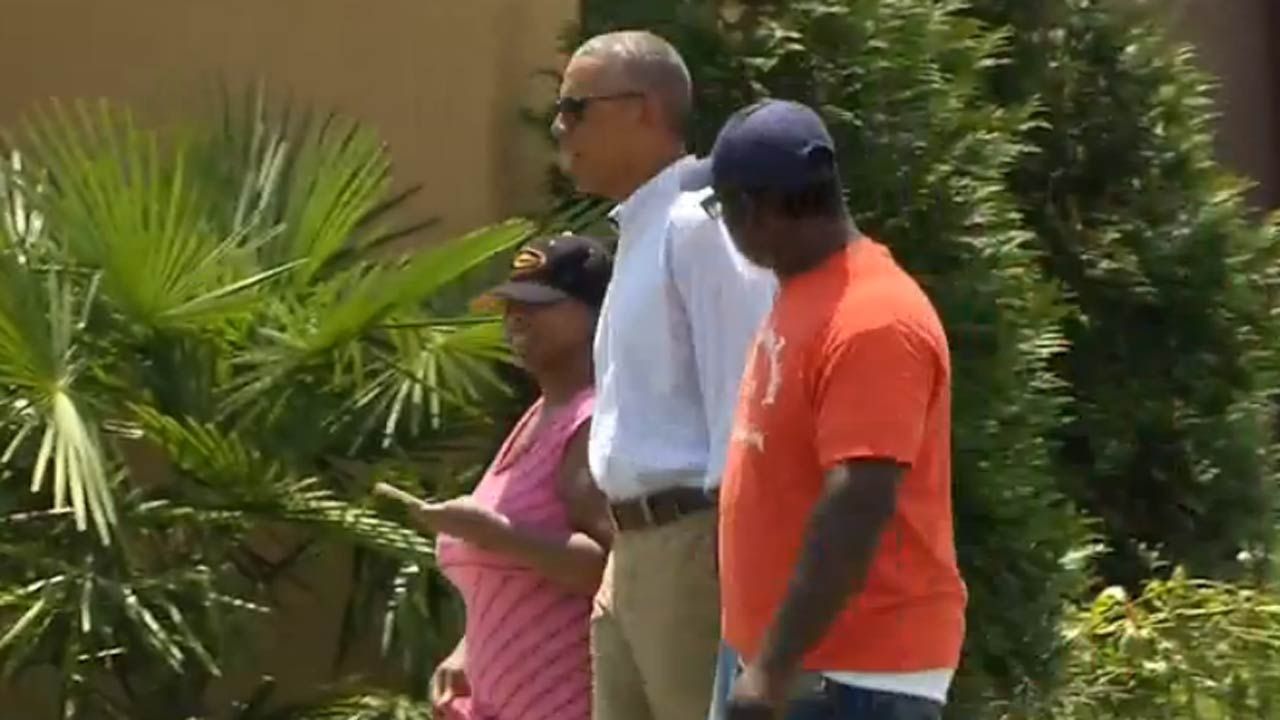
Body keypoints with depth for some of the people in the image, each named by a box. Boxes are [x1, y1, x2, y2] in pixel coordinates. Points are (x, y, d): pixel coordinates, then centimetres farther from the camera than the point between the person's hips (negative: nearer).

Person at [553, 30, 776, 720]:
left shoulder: (701, 225, -13)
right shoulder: (639, 231, 17)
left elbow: (741, 392, -18)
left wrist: (728, 543, -22)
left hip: (698, 541, -10)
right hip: (639, 545, 10)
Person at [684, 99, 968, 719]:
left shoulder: (872, 320, -20)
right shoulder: (805, 296, 12)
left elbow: (858, 507, -26)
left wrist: (775, 666, -26)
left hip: (861, 668, -10)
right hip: (807, 659, 10)